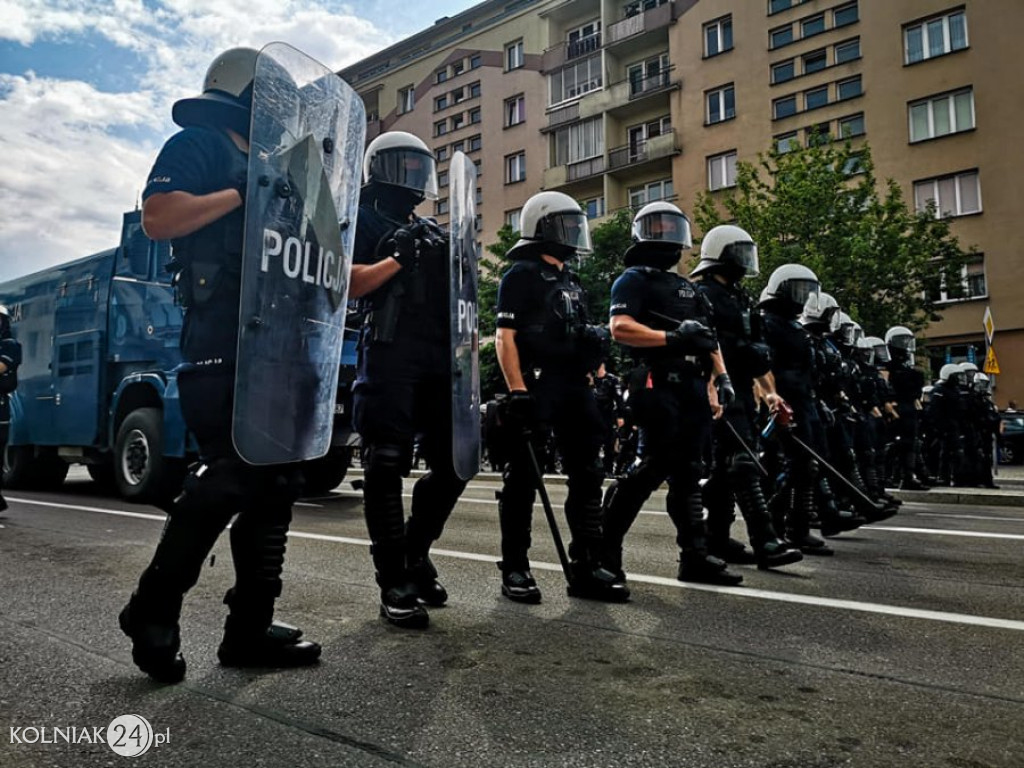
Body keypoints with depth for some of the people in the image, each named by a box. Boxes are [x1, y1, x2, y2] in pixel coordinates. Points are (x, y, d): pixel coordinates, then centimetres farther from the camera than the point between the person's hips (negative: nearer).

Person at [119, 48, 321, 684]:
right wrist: (241, 193, -12)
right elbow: (157, 217, -15)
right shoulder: (200, 145, 3)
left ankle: (251, 626, 10)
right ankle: (153, 609, 6)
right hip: (222, 347, -9)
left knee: (276, 480, 3)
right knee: (230, 475, -14)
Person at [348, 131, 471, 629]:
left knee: (453, 463, 5)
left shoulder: (432, 233, 26)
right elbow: (350, 284, -7)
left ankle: (415, 551, 24)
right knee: (386, 468, -7)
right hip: (389, 357, -7)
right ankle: (394, 584, -1)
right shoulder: (363, 220, 8)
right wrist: (399, 257, -14)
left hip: (439, 359, 7)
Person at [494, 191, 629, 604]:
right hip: (536, 387, -8)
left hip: (574, 388, 8)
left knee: (587, 476, 5)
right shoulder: (521, 275, -2)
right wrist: (517, 391, -20)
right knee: (523, 479, -1)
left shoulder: (571, 281, 22)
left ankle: (586, 567, 13)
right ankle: (514, 569, 8)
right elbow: (505, 338, -10)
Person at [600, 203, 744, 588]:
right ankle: (605, 545, 1)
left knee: (688, 472, 7)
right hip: (657, 386, -8)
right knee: (654, 466, -11)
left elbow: (707, 338, 25)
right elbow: (620, 328, -14)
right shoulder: (634, 280, 2)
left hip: (693, 388, 8)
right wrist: (672, 338, -20)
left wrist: (721, 376, 10)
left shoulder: (689, 288, 27)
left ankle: (695, 557, 10)